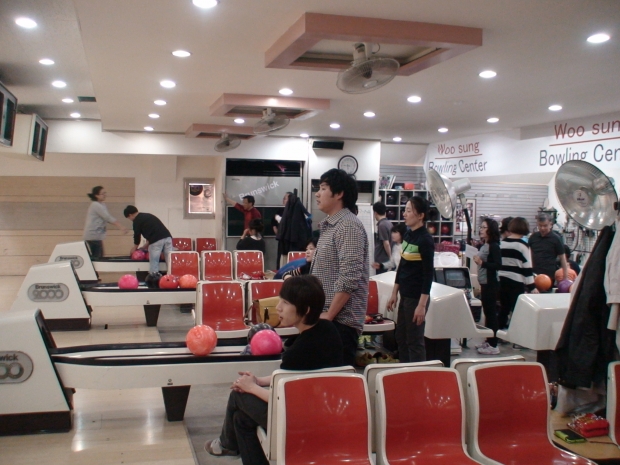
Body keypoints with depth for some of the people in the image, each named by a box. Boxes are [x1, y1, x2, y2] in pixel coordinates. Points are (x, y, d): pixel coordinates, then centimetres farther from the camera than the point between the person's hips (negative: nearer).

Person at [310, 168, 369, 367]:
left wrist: (329, 315, -20)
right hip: (327, 317, 9)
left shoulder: (348, 226, -15)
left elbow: (349, 278, -23)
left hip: (340, 320, -9)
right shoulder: (329, 225, 16)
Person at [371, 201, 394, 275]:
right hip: (385, 260, 9)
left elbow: (386, 243, -19)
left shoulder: (381, 225, -18)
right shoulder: (389, 223, 10)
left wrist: (390, 257, -8)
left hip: (382, 261, -9)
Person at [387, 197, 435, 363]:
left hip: (416, 297, -8)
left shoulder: (425, 239, -16)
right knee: (401, 338, 16)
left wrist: (422, 305, -20)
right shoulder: (408, 235, 8)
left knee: (415, 341, 2)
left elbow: (428, 274, -18)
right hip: (405, 295, 9)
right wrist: (394, 293, 16)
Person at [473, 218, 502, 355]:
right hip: (484, 283, 9)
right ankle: (488, 341, 24)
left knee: (491, 312, -4)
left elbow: (498, 265, -19)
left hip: (491, 284, -9)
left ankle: (493, 345, 0)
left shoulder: (494, 246, -13)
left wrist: (481, 263, -21)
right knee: (487, 312, 15)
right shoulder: (484, 245, 10)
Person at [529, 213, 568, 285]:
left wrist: (565, 276, -7)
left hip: (549, 275, -3)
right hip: (534, 275, 4)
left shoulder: (556, 239, -5)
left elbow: (562, 258, -2)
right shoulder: (533, 237, 5)